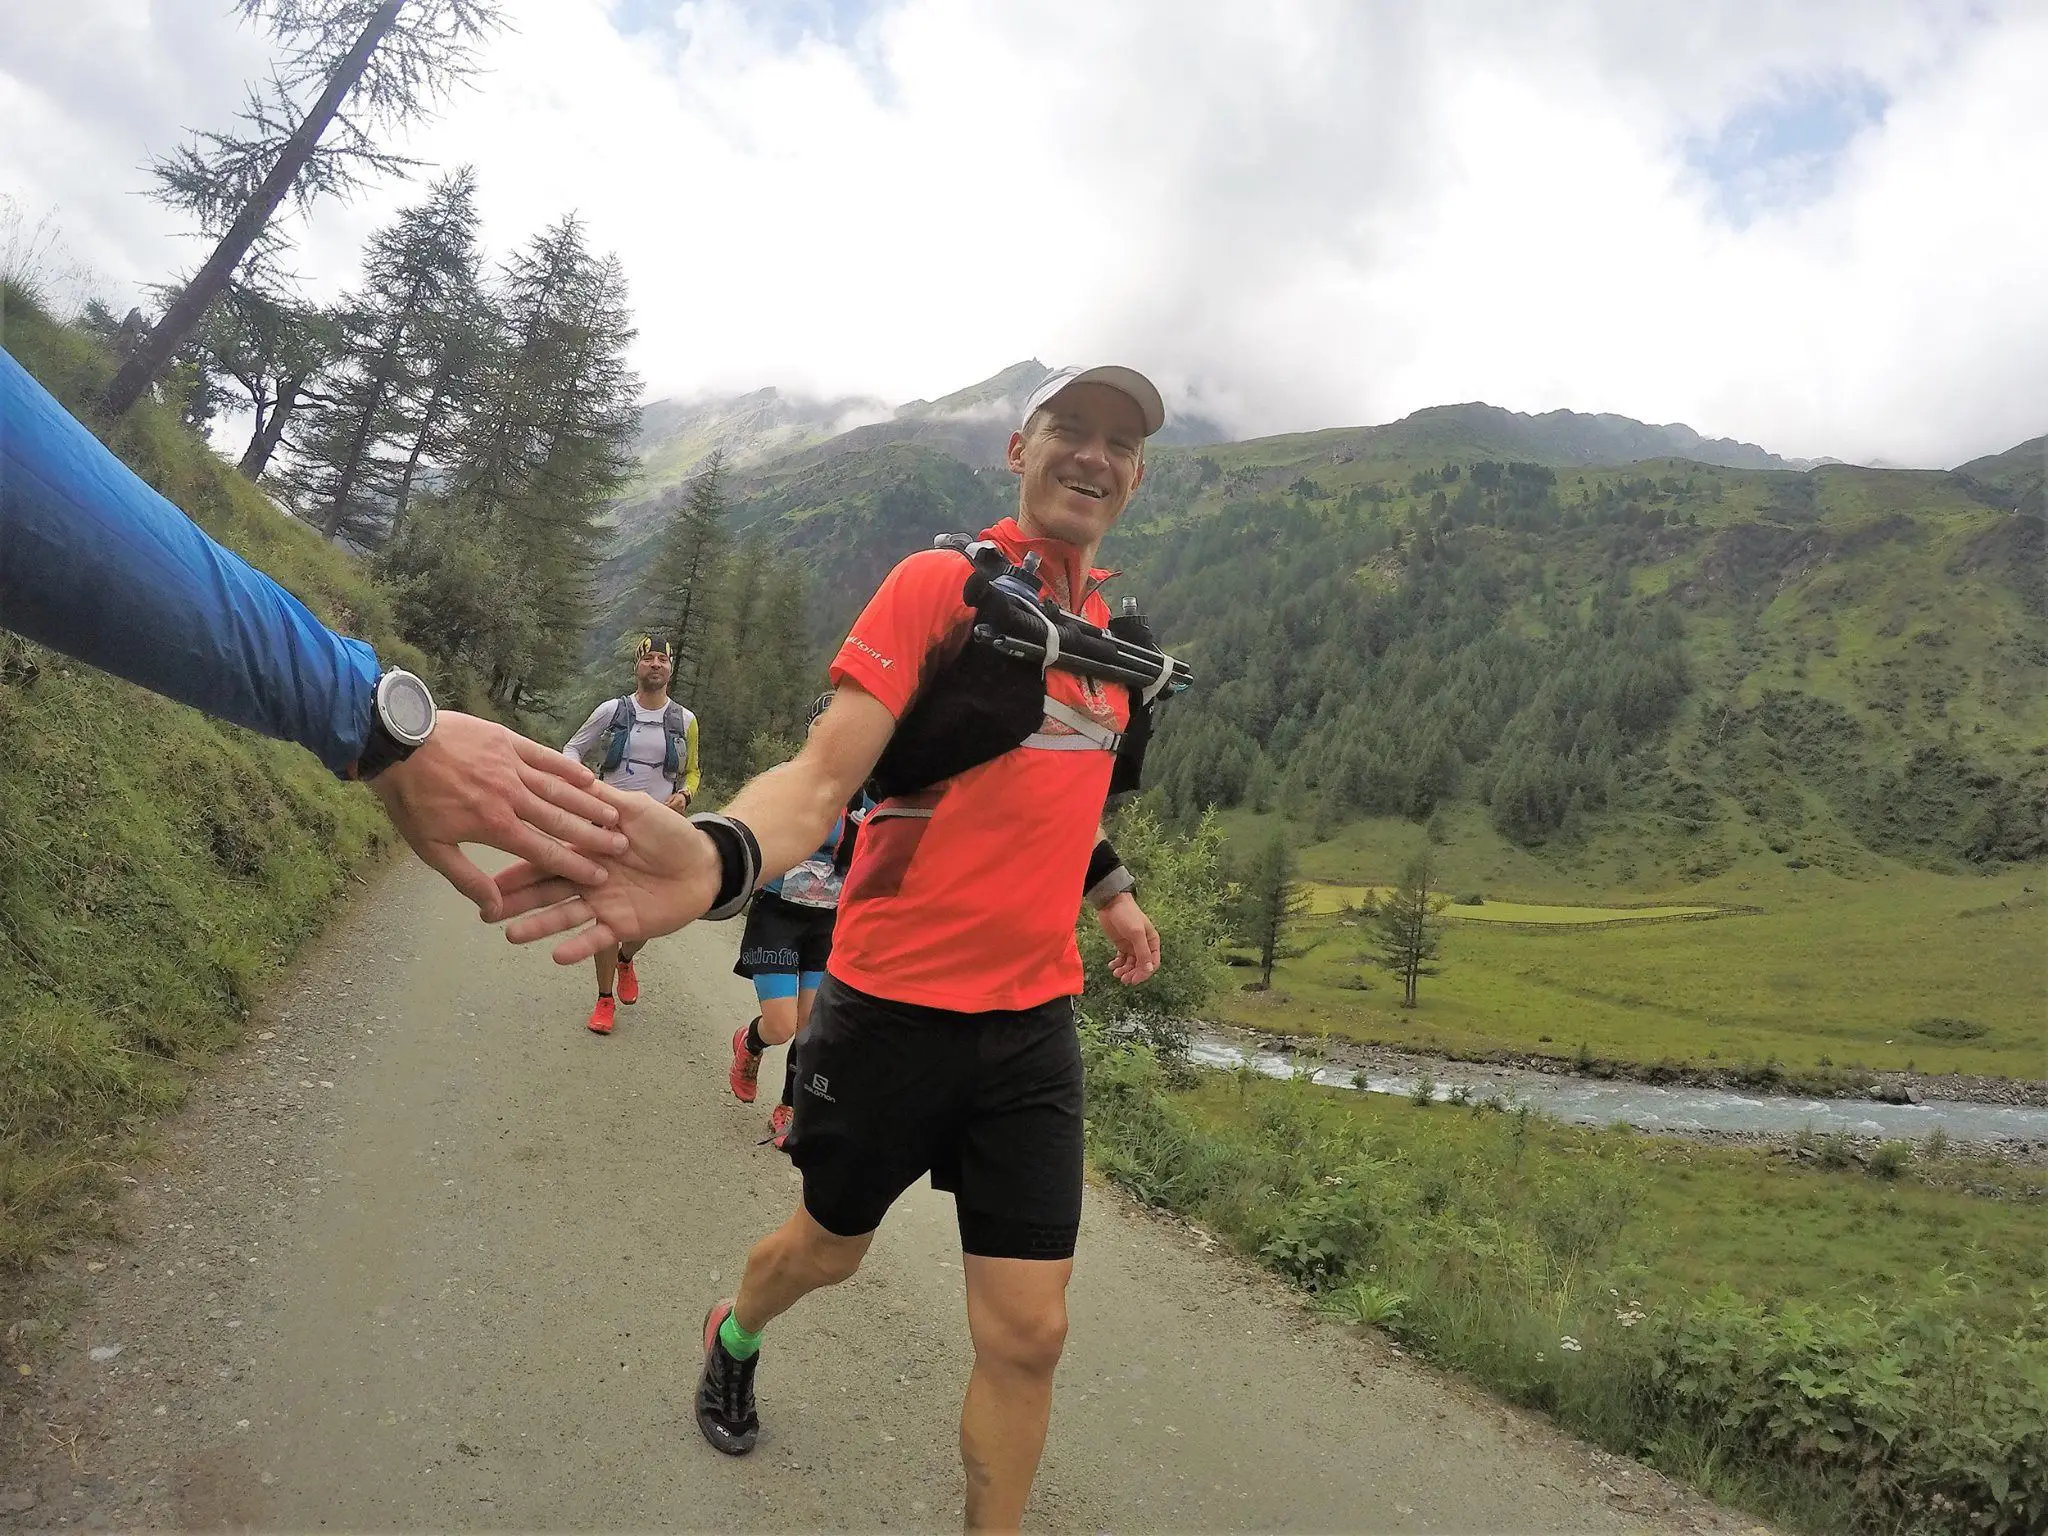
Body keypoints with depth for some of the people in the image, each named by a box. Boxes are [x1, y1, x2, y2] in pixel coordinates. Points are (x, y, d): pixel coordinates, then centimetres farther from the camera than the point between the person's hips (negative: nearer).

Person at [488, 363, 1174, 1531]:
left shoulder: (1110, 628, 7)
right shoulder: (943, 582, -12)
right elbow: (826, 774, -24)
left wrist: (1110, 889, 18)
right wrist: (715, 856, -43)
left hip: (1033, 1020, 4)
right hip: (896, 1002, -4)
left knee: (1028, 1332, 2)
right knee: (831, 1246, 21)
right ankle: (734, 1337, 57)